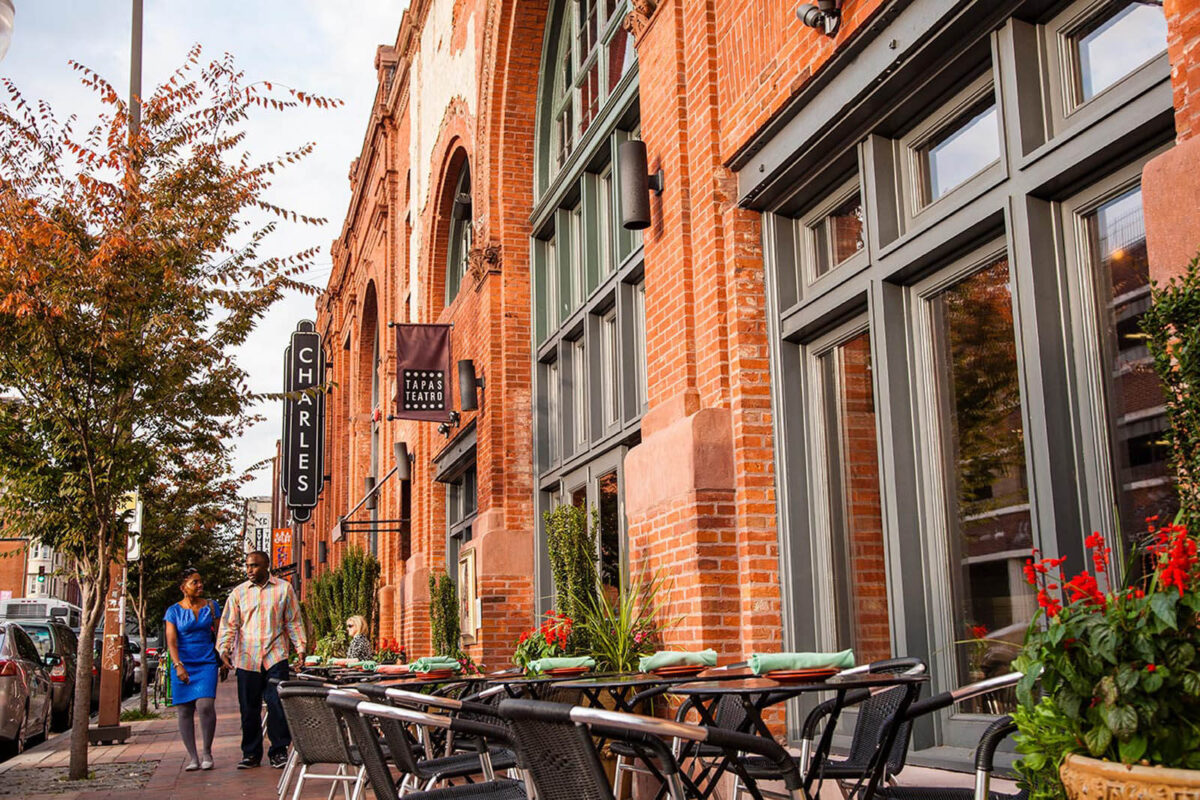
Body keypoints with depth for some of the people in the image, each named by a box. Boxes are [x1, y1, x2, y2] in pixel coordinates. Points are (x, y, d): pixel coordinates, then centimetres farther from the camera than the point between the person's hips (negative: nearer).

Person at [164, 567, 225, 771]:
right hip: (183, 664, 0)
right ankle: (192, 756, 7)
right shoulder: (174, 611, 4)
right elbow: (171, 641, -4)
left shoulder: (211, 606, 9)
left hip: (207, 663, 0)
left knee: (205, 705, -17)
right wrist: (178, 665, -16)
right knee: (184, 710, -1)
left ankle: (206, 751, -3)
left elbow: (219, 635, 14)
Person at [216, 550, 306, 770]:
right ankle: (251, 753, 15)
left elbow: (293, 622, 10)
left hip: (275, 655, -1)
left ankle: (279, 751, 6)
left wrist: (300, 647, 4)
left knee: (277, 704, -5)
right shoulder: (238, 592, 9)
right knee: (249, 708, 5)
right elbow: (230, 624, 8)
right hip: (247, 658, 2)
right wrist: (224, 649, -4)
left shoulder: (284, 589, 6)